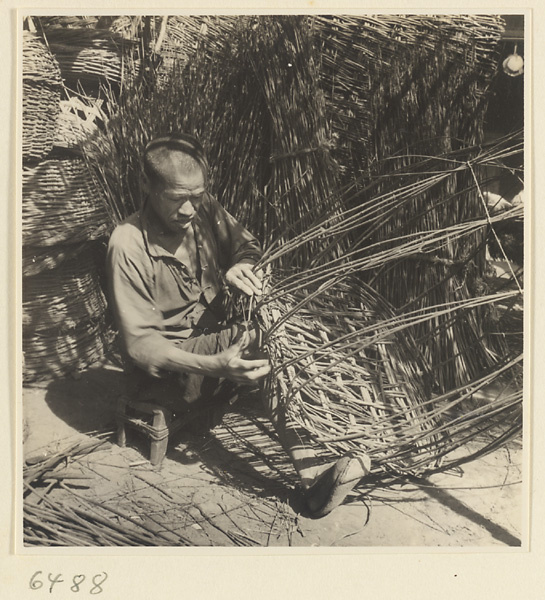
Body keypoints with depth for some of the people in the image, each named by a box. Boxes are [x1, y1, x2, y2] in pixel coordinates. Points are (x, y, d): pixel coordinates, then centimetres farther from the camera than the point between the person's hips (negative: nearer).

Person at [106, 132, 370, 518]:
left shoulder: (206, 210, -4)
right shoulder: (129, 245, -21)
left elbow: (247, 245, 12)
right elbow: (140, 343, -21)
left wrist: (241, 265, -16)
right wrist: (214, 365, -36)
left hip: (217, 339, 6)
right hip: (166, 366, -6)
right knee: (264, 342, -28)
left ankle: (311, 478, -25)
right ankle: (312, 476, -27)